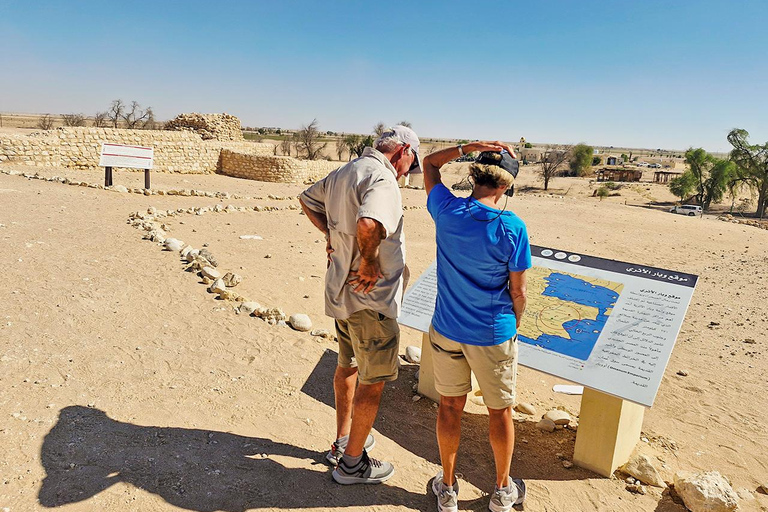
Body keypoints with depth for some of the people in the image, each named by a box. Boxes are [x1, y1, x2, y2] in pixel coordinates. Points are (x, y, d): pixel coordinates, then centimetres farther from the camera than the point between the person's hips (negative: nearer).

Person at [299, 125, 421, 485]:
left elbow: (307, 200, 24)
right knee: (372, 382, 6)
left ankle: (343, 441, 41)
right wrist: (368, 264, -23)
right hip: (370, 298, -9)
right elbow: (369, 224, -40)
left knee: (347, 366, 23)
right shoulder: (382, 180, -21)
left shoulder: (342, 173, 9)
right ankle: (352, 463, 20)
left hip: (341, 290, 10)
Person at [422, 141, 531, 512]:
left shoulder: (447, 211, -10)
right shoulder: (512, 228, -19)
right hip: (493, 335, -2)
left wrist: (470, 147, 0)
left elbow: (429, 163, 9)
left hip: (446, 329, 3)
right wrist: (514, 324, 9)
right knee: (500, 412, 17)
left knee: (450, 406, 18)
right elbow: (518, 291, -9)